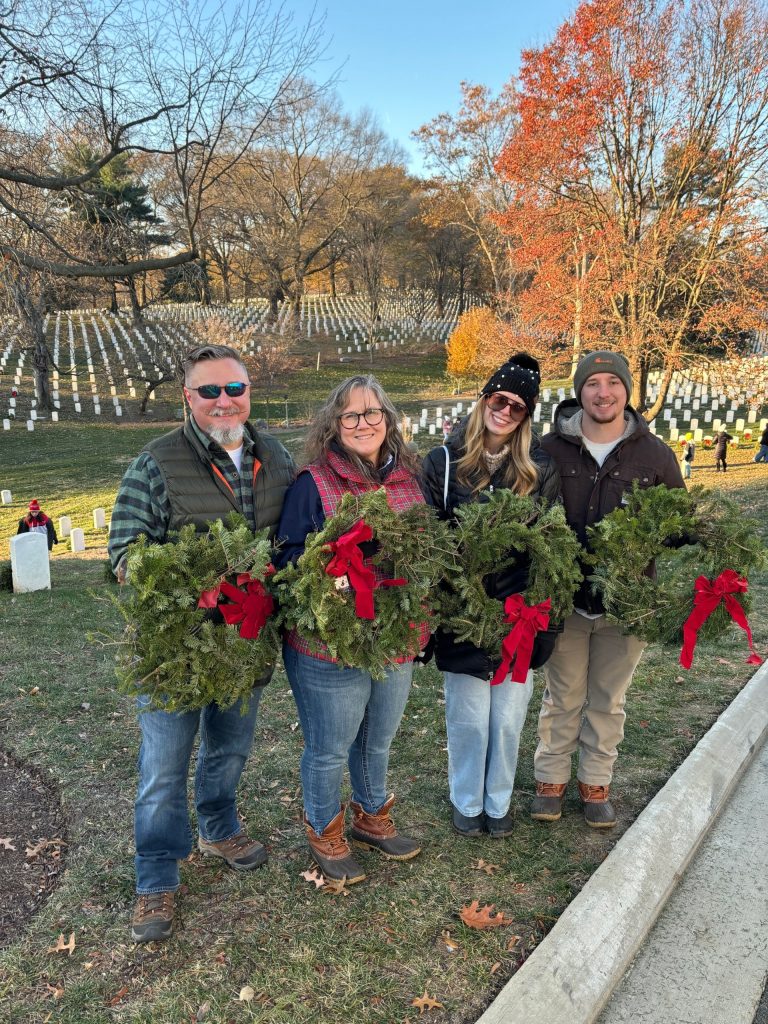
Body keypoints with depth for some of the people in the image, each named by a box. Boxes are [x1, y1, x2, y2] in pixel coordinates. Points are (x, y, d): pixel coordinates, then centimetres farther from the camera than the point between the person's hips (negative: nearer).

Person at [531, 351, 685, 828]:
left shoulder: (655, 454, -4)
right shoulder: (551, 449, -7)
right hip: (564, 596, -1)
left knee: (608, 700, 16)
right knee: (563, 697, 14)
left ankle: (596, 784, 35)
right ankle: (551, 779, 33)